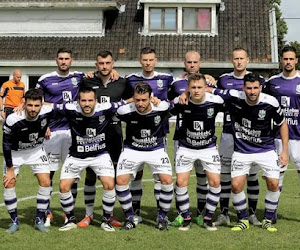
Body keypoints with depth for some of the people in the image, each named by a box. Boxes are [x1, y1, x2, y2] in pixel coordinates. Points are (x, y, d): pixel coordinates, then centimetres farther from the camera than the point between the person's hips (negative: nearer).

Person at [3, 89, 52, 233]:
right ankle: (14, 221, 5)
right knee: (9, 183, -11)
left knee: (45, 183, -8)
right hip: (15, 152, -2)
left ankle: (39, 220, 7)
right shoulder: (13, 120, -32)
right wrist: (10, 169, -15)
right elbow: (6, 144, -19)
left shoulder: (46, 112, -26)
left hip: (36, 151, 2)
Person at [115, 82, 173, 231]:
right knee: (121, 181, -14)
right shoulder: (125, 111, -22)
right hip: (132, 150, 0)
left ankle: (162, 218, 5)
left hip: (156, 149, 0)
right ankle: (129, 219, 4)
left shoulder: (161, 108, -21)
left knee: (167, 180, -16)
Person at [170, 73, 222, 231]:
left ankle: (208, 218, 10)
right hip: (185, 148, 0)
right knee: (181, 182, -8)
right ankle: (186, 218, 10)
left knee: (215, 182, -7)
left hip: (208, 147, 1)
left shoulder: (215, 101, -17)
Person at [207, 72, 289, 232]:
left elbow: (282, 124, 0)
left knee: (273, 184, -11)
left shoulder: (270, 102, -16)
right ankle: (243, 220, 14)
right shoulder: (234, 97, -18)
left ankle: (268, 220, 11)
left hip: (266, 150, 0)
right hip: (242, 151, 0)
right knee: (236, 185, -9)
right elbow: (208, 90, -7)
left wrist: (285, 150, -3)